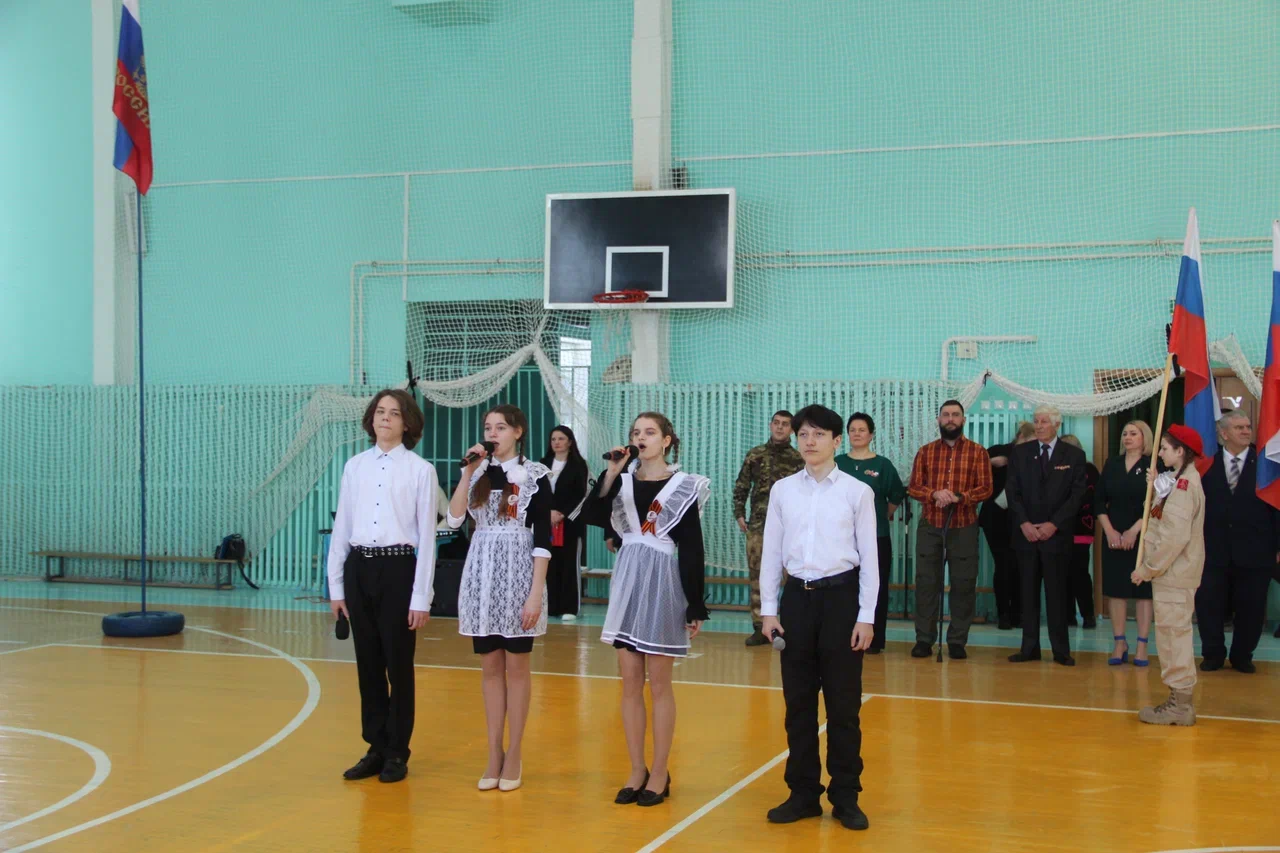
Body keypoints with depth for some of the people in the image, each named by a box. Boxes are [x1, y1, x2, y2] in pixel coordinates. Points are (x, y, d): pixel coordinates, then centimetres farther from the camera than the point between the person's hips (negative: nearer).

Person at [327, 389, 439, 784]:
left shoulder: (420, 469, -4)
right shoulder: (354, 466, 6)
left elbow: (427, 535, -5)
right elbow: (341, 527, 10)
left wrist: (421, 596, -8)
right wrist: (335, 585, 7)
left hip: (398, 568, -4)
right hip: (358, 569, 4)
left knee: (398, 665, 4)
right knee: (368, 664, 10)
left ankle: (397, 752, 17)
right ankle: (376, 748, 21)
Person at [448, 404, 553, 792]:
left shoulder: (535, 475, -4)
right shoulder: (478, 472, 9)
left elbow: (542, 538, -7)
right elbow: (454, 518, -6)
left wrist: (536, 593, -12)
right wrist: (468, 472, -12)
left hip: (518, 572, -4)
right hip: (481, 573, 4)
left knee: (516, 666, 3)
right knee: (490, 666, 8)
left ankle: (514, 756, 11)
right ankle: (494, 754, 15)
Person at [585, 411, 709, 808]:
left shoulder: (683, 487, -4)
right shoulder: (624, 480, 6)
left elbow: (692, 550, -5)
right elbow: (594, 517, -11)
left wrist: (696, 607, -6)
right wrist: (610, 474, -14)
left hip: (663, 585, -4)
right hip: (627, 584, 4)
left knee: (659, 685, 3)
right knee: (630, 683, 7)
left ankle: (660, 773, 13)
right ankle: (637, 770, 17)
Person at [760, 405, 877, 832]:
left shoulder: (857, 492, -3)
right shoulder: (782, 490, 4)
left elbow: (869, 556, -2)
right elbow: (771, 552, 7)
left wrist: (866, 616, -6)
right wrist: (769, 608, 3)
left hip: (840, 596, -2)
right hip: (797, 597, 3)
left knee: (843, 704, 4)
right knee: (798, 703, 9)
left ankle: (845, 797, 16)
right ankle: (803, 794, 20)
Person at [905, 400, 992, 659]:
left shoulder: (978, 452, 4)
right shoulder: (925, 452, 9)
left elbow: (985, 488, -2)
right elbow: (913, 487, 4)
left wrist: (959, 497, -19)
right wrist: (934, 494, -16)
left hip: (964, 526, -1)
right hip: (929, 525, 1)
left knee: (963, 583, 1)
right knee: (926, 581, 2)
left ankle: (958, 641, 9)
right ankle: (924, 639, 9)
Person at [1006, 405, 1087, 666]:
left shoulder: (1074, 455, 4)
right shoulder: (1020, 453, 8)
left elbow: (1077, 495, -2)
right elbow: (1012, 492, 4)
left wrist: (1054, 524, -10)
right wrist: (1024, 523, -9)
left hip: (1057, 534, -2)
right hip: (1026, 533, 2)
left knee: (1057, 593, 0)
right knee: (1028, 592, 4)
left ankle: (1061, 650, 6)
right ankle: (1030, 647, 8)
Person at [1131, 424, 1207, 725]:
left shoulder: (1184, 483, -16)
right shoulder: (1180, 480, 15)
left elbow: (1176, 535, -22)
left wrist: (1148, 568, -17)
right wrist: (1159, 488, 10)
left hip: (1174, 575, -10)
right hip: (1170, 573, 10)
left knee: (1173, 633, -7)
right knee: (1173, 633, 13)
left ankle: (1180, 704, -2)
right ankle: (1179, 700, 20)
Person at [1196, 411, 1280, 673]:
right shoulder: (1207, 464, 1)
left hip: (1254, 552, 0)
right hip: (1214, 551, 1)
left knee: (1250, 609, 7)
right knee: (1209, 606, 6)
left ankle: (1242, 657, 23)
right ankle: (1213, 654, 22)